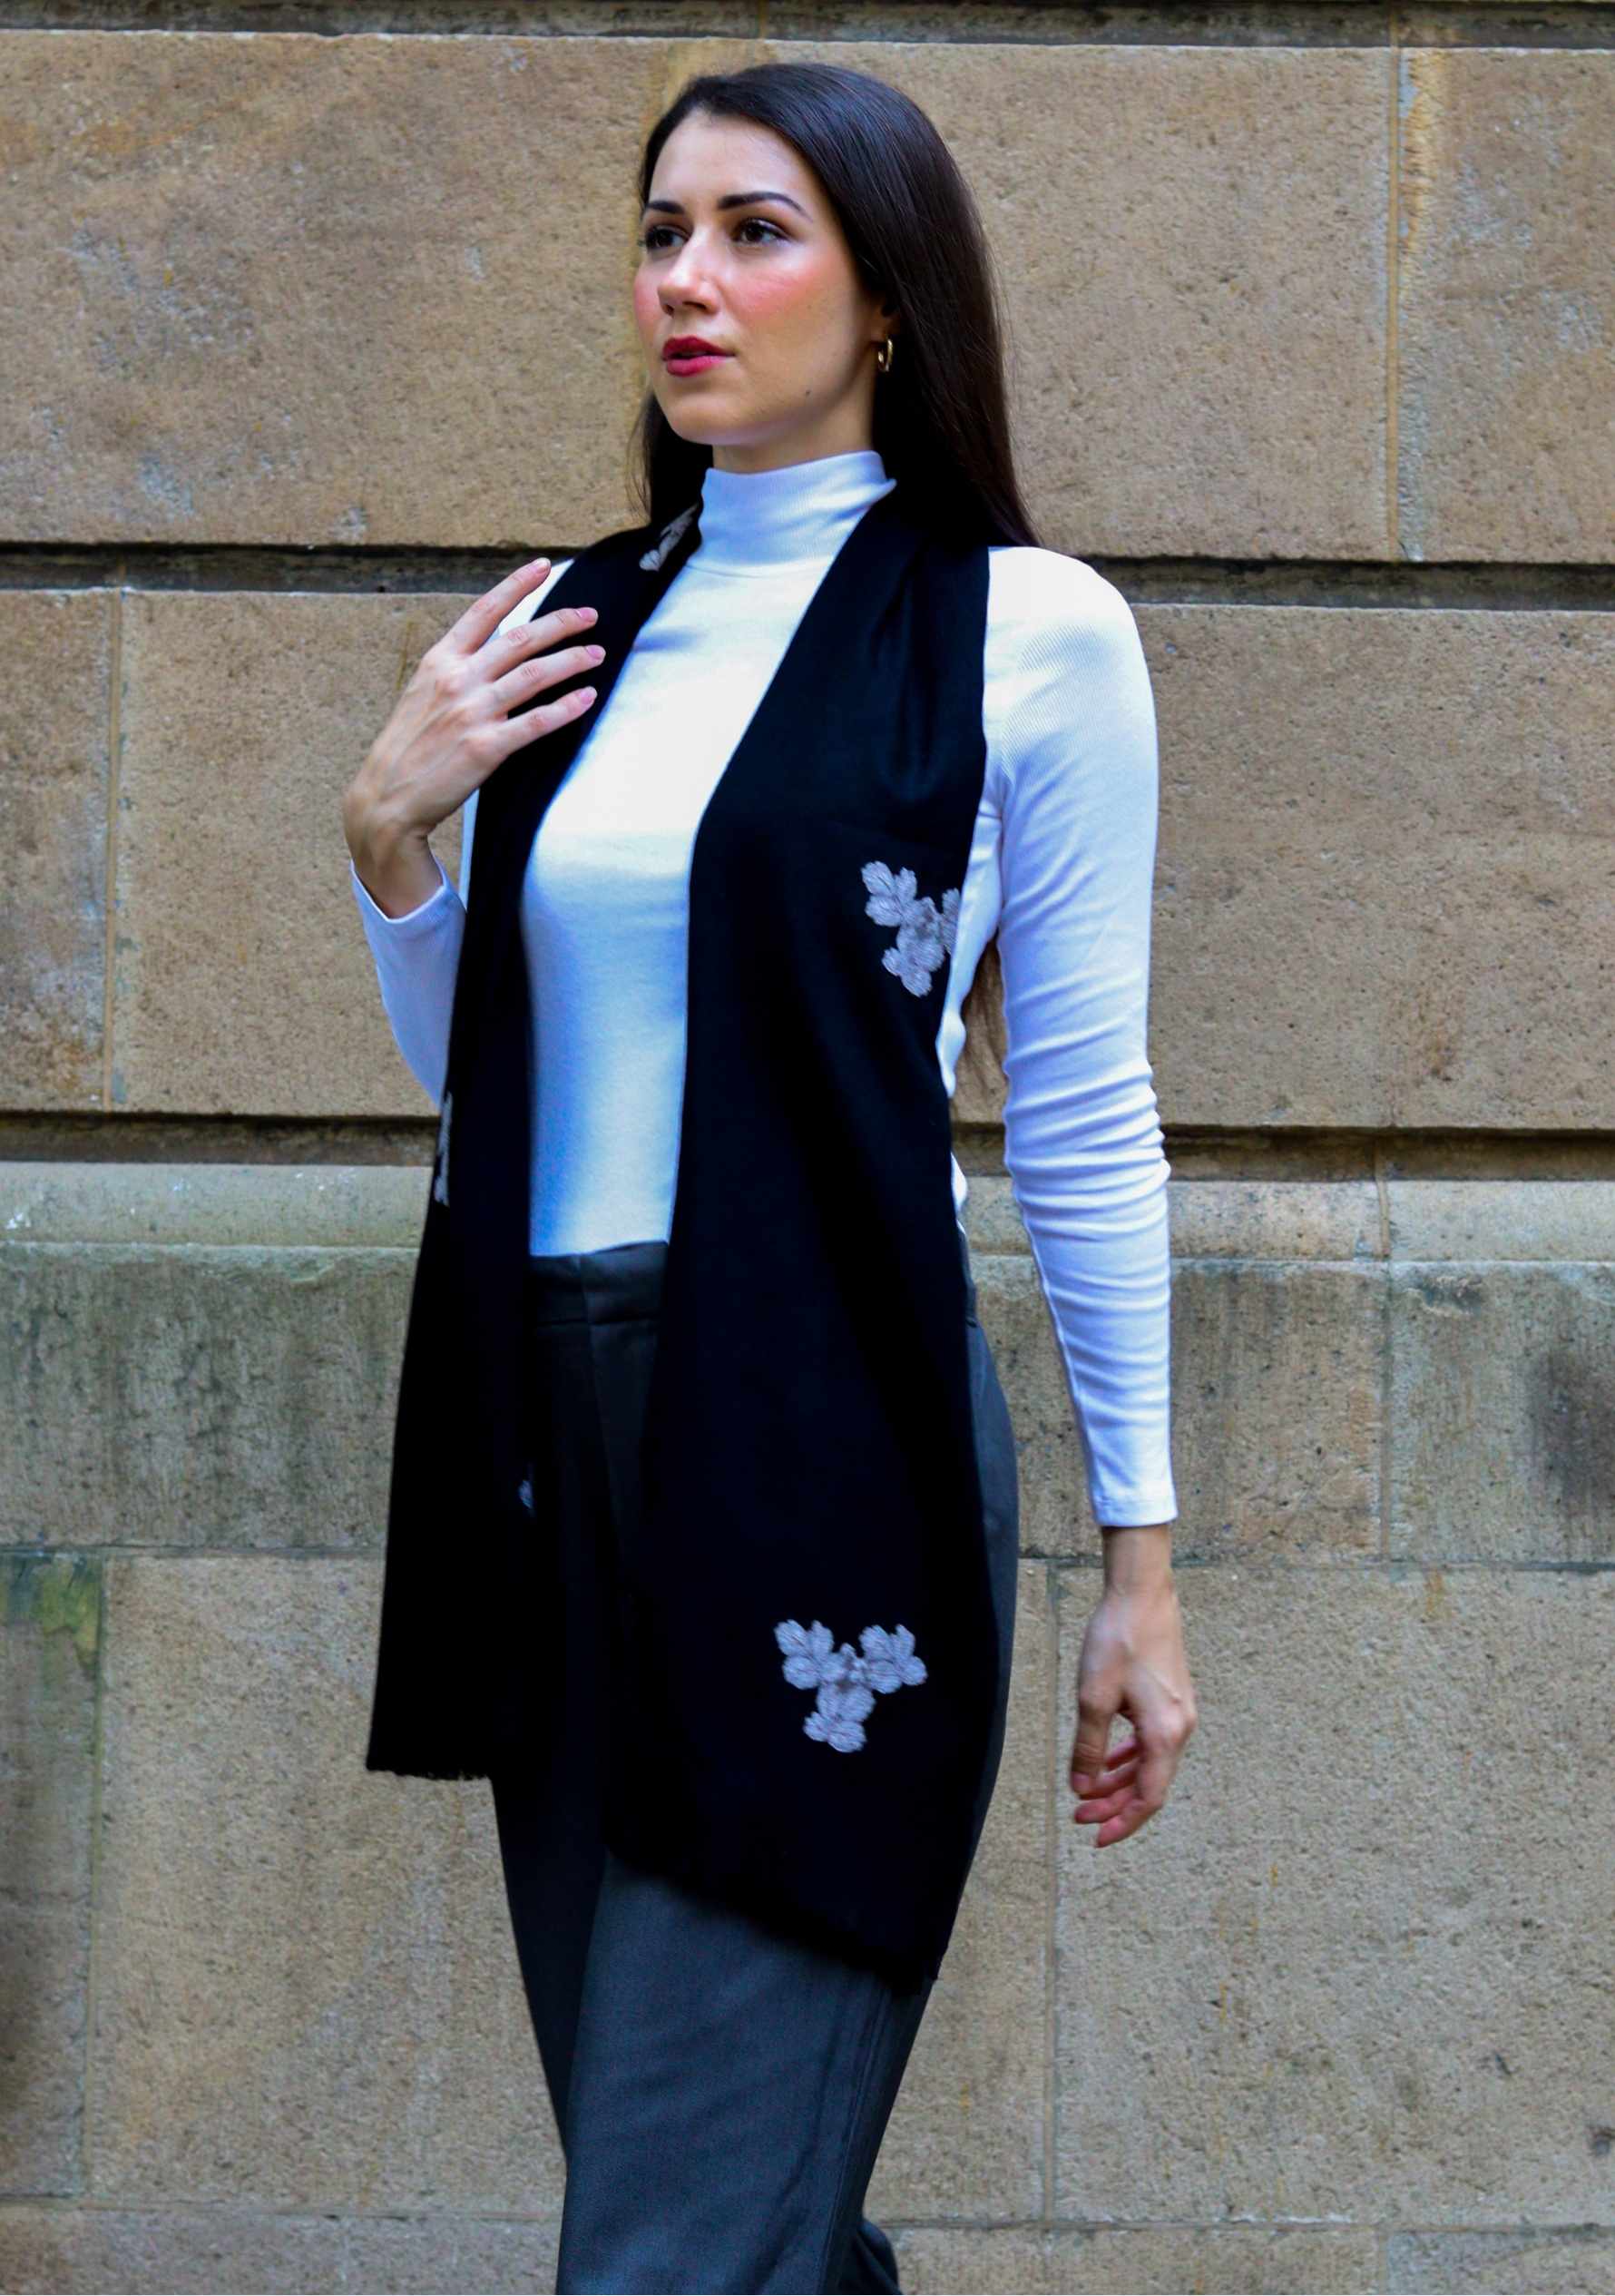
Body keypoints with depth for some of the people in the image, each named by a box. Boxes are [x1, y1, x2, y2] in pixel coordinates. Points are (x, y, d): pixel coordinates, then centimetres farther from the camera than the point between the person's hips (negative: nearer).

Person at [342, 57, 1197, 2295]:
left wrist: (1141, 1551, -1)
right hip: (560, 1417, 6)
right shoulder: (581, 627, 11)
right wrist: (391, 840, 1)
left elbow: (1084, 1118, -1)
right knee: (636, 2114, 14)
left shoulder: (1027, 630, -3)